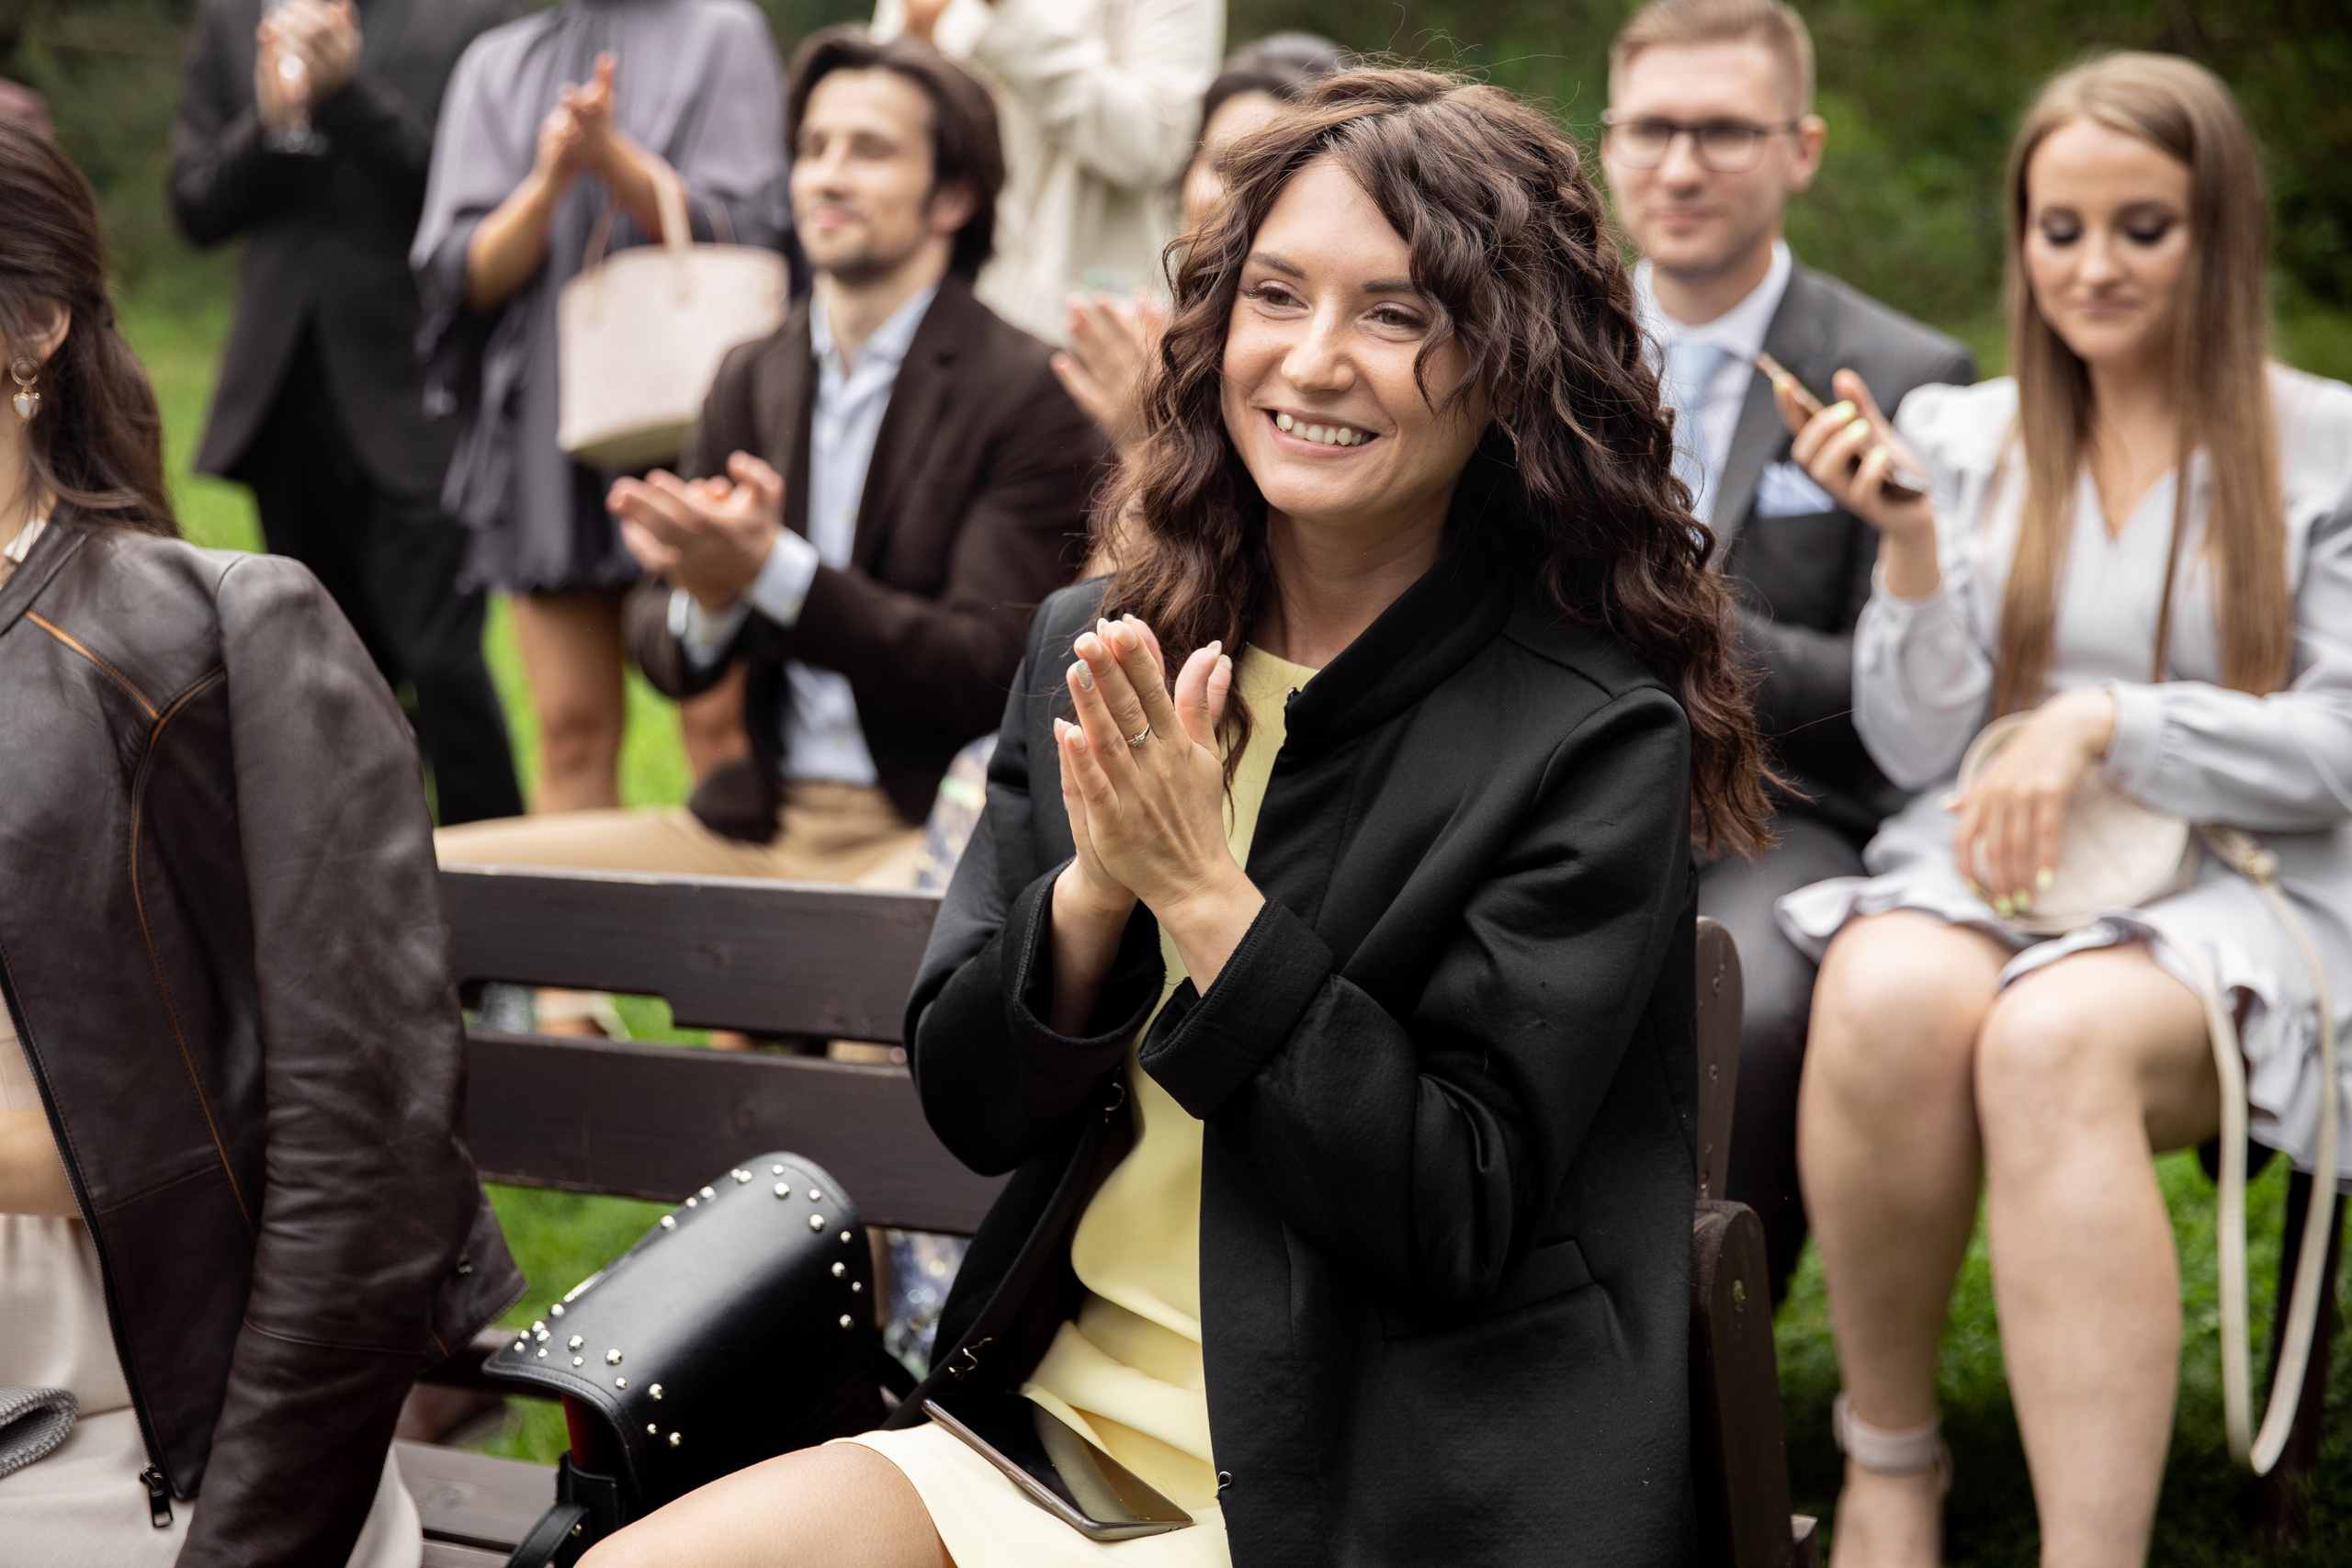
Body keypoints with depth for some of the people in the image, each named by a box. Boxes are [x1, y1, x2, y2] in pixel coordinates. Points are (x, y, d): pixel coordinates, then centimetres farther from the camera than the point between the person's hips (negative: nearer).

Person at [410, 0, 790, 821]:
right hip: (548, 410, 2)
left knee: (719, 717, -10)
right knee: (573, 730, -2)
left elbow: (742, 233, -2)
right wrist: (549, 180, -13)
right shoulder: (496, 66, 15)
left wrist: (611, 155, -17)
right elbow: (464, 275, 5)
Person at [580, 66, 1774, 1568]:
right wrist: (1095, 885, -15)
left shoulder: (1595, 738, -12)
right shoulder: (1089, 649, 4)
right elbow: (970, 1104, 4)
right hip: (1060, 1414, 5)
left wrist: (1205, 891, -21)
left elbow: (1455, 1228, -15)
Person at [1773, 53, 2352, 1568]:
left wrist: (2103, 722, -12)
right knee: (1889, 1000, -35)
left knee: (2052, 1041, -38)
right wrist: (1911, 542, -5)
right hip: (1982, 865, 2)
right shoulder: (1959, 432, 14)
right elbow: (1919, 752, 10)